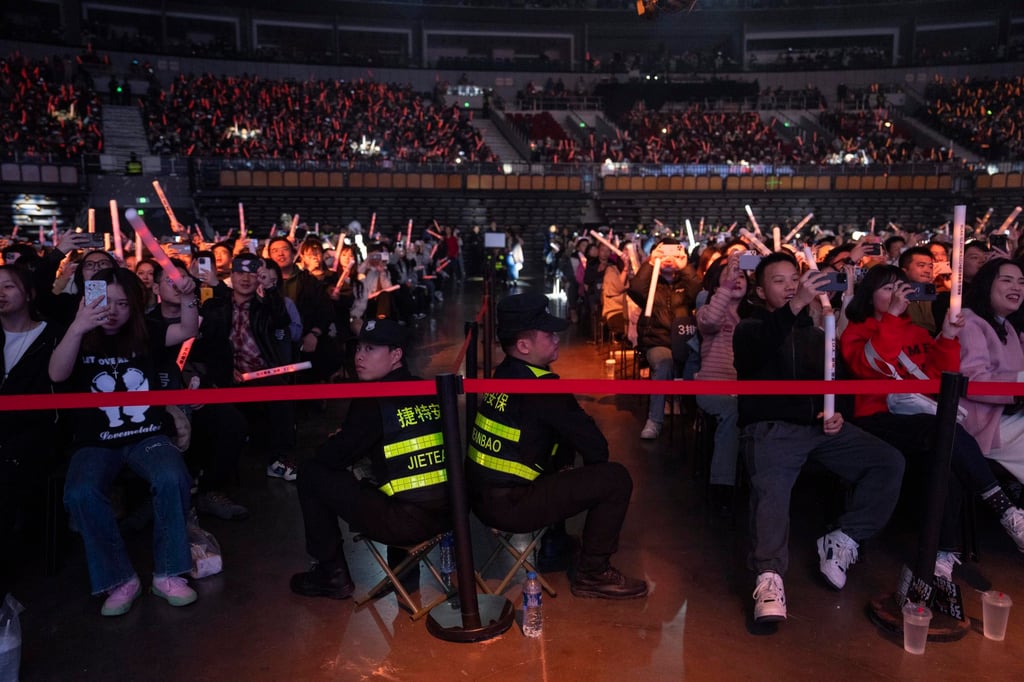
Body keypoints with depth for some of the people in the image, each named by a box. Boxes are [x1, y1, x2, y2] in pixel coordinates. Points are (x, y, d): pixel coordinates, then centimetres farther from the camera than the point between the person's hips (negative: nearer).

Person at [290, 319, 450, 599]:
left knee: (311, 474, 8)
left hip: (403, 523, -7)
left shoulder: (373, 400, -10)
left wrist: (338, 441, 18)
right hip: (447, 515, 7)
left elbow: (333, 458, -5)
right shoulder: (430, 391, 10)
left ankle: (332, 574, 16)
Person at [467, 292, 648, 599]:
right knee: (616, 478, -8)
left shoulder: (502, 373, 9)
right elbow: (595, 447, -12)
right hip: (509, 506, -9)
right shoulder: (540, 385, -18)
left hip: (482, 494, 10)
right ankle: (593, 574, 5)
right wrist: (595, 468, 7)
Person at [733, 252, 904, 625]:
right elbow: (756, 352, -18)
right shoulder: (750, 329, 8)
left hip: (818, 426, 5)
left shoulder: (815, 334, 25)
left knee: (890, 462, -14)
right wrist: (796, 307, -33)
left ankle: (843, 540, -10)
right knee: (771, 490, -32)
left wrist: (836, 412, 4)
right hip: (771, 428, -5)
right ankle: (770, 577, -45)